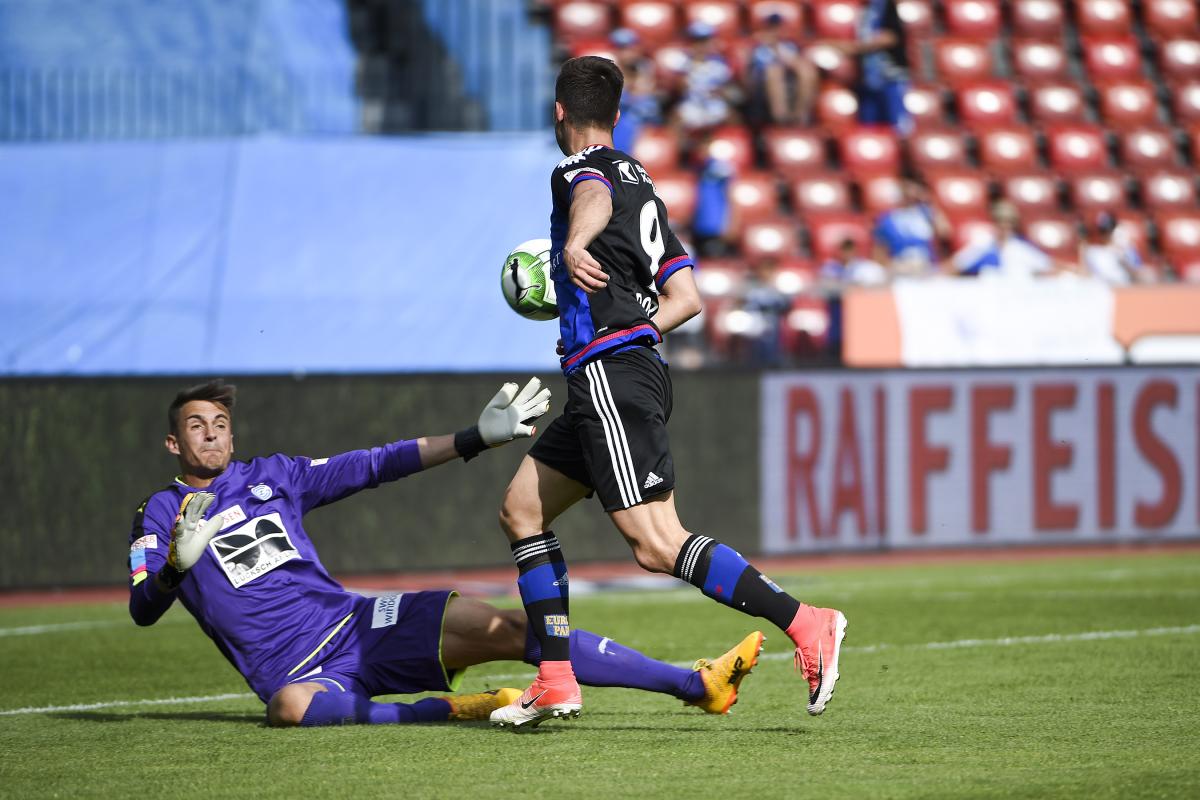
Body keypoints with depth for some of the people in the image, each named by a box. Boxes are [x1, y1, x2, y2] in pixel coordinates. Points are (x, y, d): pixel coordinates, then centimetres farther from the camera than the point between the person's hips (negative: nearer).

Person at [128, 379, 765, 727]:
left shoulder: (271, 477, 14)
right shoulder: (159, 515, 3)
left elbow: (373, 466, 16)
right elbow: (143, 610, -9)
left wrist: (476, 439, 11)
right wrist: (177, 565, -31)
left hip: (359, 624, 4)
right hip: (295, 668, -4)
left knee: (509, 630, -11)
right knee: (291, 708, -43)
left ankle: (699, 685, -12)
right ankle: (456, 710, -34)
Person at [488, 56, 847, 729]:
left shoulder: (577, 172, -3)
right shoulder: (643, 184, 22)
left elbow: (595, 197, -30)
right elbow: (686, 298, 20)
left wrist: (575, 243, -51)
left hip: (610, 377, -10)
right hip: (634, 370, 10)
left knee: (657, 544, -16)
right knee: (521, 509, 15)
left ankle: (805, 624, -23)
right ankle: (557, 684, 12)